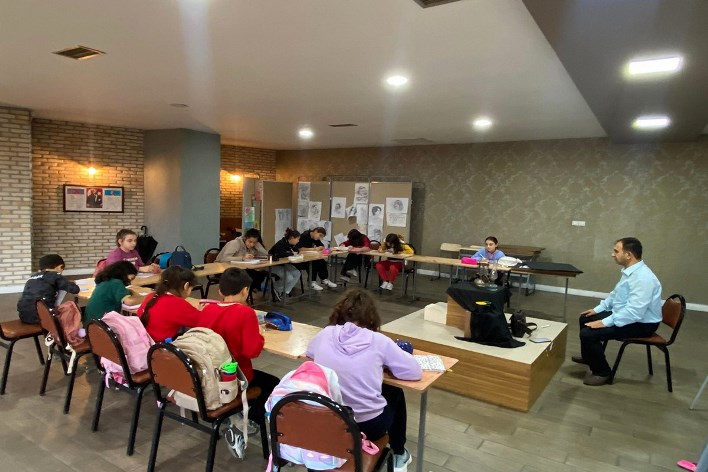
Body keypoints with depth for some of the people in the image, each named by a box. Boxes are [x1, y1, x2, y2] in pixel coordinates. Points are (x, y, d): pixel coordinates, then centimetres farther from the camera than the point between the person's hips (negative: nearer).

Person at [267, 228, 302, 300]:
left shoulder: (290, 245, -1)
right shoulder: (281, 243, -26)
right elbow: (278, 255, -41)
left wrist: (294, 252, -11)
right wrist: (291, 254, -29)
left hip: (282, 264, 9)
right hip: (273, 265, -9)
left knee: (297, 273, -10)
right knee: (289, 277, -25)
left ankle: (286, 292, -2)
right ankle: (278, 291, 1)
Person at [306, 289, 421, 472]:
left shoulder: (325, 334, -6)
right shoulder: (378, 341, -14)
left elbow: (310, 353, 17)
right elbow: (415, 372, -6)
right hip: (369, 426, -3)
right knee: (395, 393, 29)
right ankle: (398, 455, 42)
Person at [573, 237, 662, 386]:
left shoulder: (642, 278, -29)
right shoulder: (630, 271, 4)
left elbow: (634, 312, -34)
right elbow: (615, 295, 19)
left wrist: (605, 322, -29)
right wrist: (598, 309, 13)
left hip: (641, 323, -10)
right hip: (626, 315, 10)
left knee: (588, 333, -21)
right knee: (585, 319, 17)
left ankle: (602, 372, 0)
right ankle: (588, 356, 38)